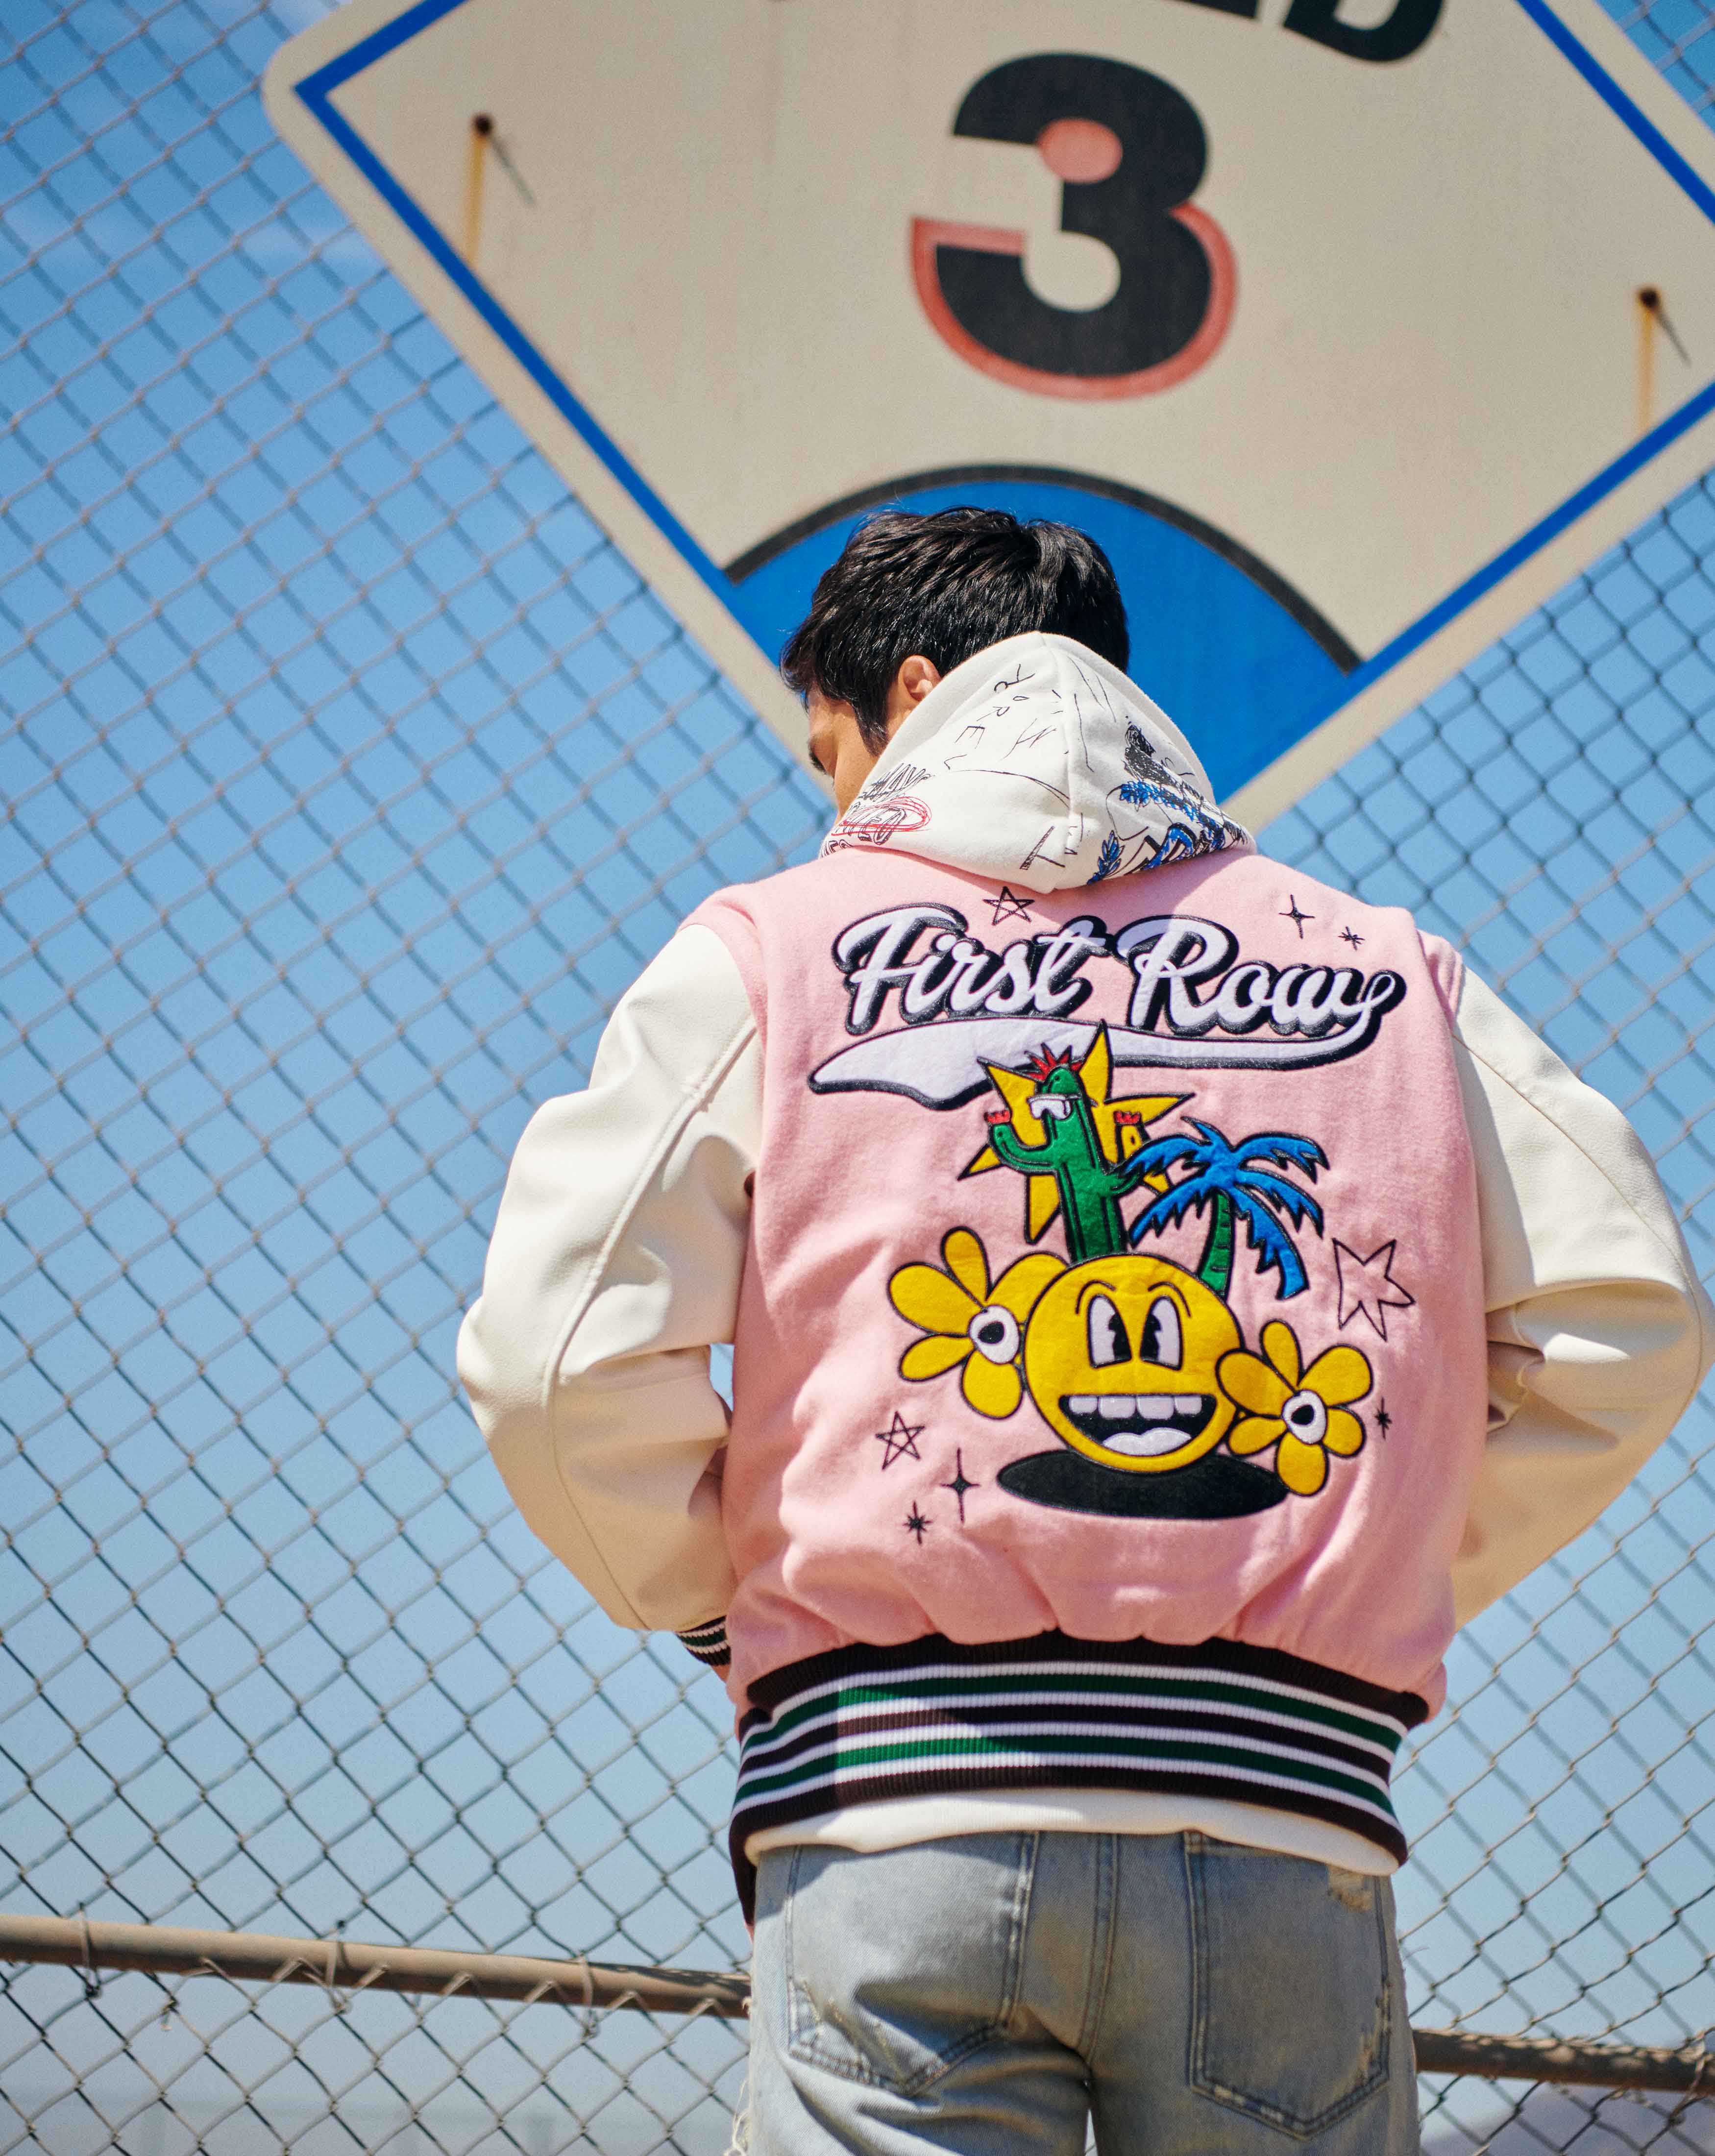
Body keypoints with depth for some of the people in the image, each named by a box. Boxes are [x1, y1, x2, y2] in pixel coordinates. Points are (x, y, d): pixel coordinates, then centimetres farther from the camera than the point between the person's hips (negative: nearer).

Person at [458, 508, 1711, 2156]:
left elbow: (560, 1353, -1)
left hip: (893, 1813, -2)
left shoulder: (766, 947, 8)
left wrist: (719, 1595, 16)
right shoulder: (1385, 971, 14)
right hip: (1289, 1827, 2)